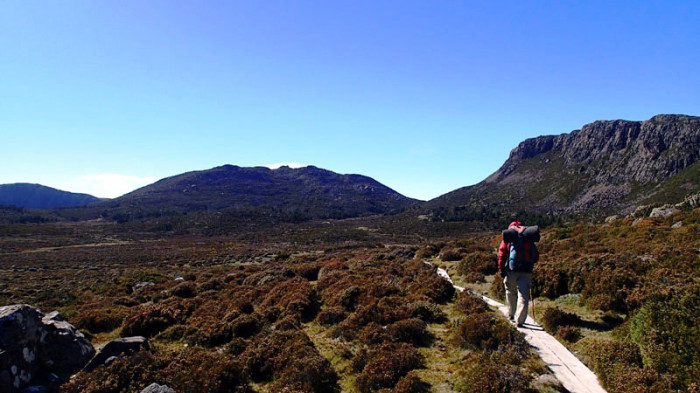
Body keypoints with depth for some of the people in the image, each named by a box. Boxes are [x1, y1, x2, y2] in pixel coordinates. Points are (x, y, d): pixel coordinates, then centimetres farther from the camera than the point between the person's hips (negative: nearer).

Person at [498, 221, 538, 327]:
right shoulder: (529, 239, 14)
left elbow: (502, 253, -3)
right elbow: (536, 256, 13)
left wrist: (501, 269, -2)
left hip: (511, 270, 0)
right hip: (526, 271, 1)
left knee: (511, 292, 17)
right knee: (523, 296, 0)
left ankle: (511, 315, 28)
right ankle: (520, 320, -8)